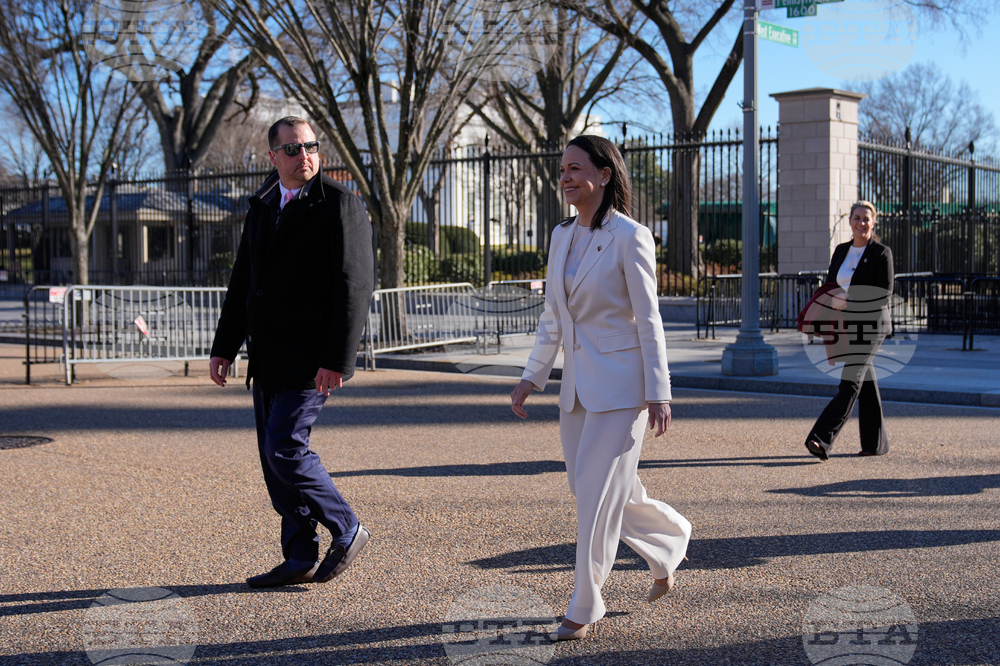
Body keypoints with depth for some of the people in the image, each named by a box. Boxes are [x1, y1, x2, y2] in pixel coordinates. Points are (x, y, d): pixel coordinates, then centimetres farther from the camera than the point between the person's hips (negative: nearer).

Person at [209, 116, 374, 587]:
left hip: (312, 359, -8)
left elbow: (355, 287, -15)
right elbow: (242, 283, 19)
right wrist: (224, 348, 14)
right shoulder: (262, 207, 14)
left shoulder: (340, 205, -9)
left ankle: (347, 531, 6)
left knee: (285, 448, -13)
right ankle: (301, 558, 18)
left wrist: (335, 361, -20)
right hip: (268, 359, 8)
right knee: (273, 457, 9)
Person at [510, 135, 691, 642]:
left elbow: (648, 320, -11)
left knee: (597, 496, -4)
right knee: (601, 492, 14)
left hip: (619, 384, -7)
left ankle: (584, 609, 7)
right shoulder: (561, 237, 10)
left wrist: (658, 394, -13)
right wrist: (531, 377, 11)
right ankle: (669, 544, 38)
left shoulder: (630, 238, -10)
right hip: (576, 386, 7)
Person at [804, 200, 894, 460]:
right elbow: (829, 285, 16)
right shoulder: (841, 250, 13)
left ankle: (822, 440, -22)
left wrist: (848, 302, -20)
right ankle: (876, 443, 21)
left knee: (850, 383, -13)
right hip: (847, 326, 7)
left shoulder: (881, 253, -6)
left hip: (870, 326, -7)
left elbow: (884, 292, -14)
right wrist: (831, 301, -5)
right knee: (866, 383, 13)